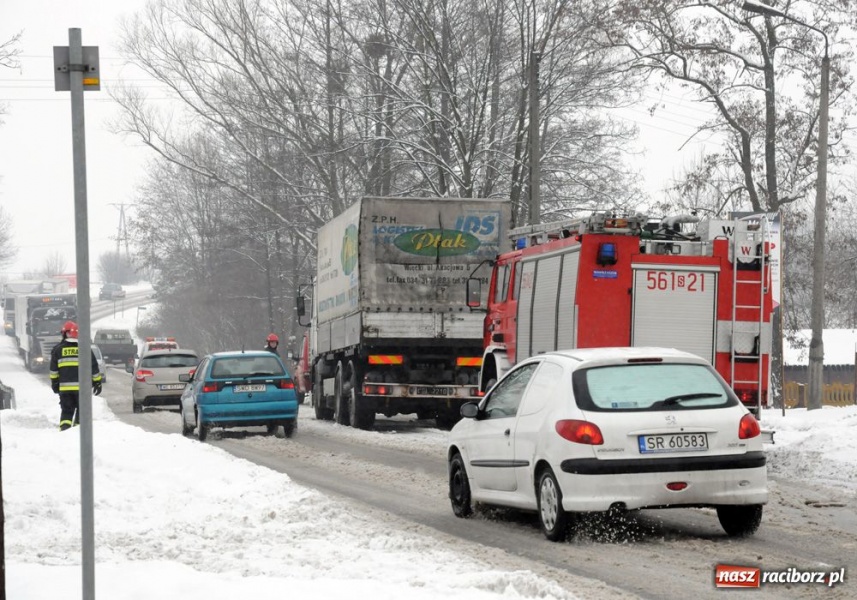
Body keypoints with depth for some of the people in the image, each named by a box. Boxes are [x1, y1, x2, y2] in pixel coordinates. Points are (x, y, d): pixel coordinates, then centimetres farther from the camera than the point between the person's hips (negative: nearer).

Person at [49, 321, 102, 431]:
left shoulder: (58, 349, 4)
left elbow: (53, 369, 6)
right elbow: (94, 368, 5)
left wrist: (54, 383, 15)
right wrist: (97, 383, 13)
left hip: (65, 387, 1)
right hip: (82, 386, -1)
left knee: (66, 411, 8)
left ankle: (64, 430, -8)